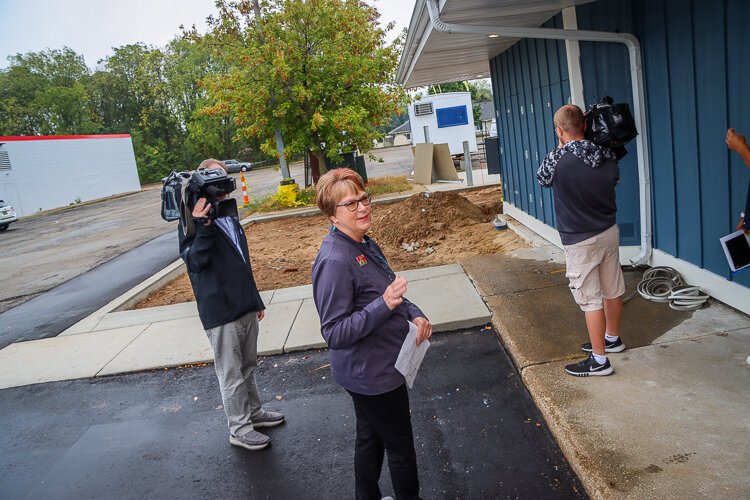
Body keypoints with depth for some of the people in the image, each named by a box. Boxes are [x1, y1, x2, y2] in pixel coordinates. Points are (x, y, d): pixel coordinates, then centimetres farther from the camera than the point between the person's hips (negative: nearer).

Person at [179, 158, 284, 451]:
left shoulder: (230, 217, 11)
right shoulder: (194, 223, -11)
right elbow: (194, 261, -23)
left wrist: (256, 300, 21)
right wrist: (202, 226, -34)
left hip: (246, 308, 7)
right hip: (220, 312, -7)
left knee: (248, 367, 20)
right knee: (231, 374, 5)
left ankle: (254, 412, 37)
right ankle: (239, 429, 19)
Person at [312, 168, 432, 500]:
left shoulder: (365, 245, 2)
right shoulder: (335, 261, -27)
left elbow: (389, 292, 16)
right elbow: (334, 333, -27)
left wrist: (414, 314, -3)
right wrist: (384, 304, -37)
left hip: (379, 368, 9)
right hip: (372, 374, -9)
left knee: (370, 438, 25)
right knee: (401, 446, 11)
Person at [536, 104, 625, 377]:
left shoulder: (558, 159, -21)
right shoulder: (608, 155, -5)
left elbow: (542, 179, 0)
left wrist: (561, 149, 5)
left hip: (580, 241, -6)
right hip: (610, 231, 7)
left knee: (590, 299, 1)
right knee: (612, 290, 19)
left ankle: (599, 360, 9)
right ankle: (612, 338, 40)